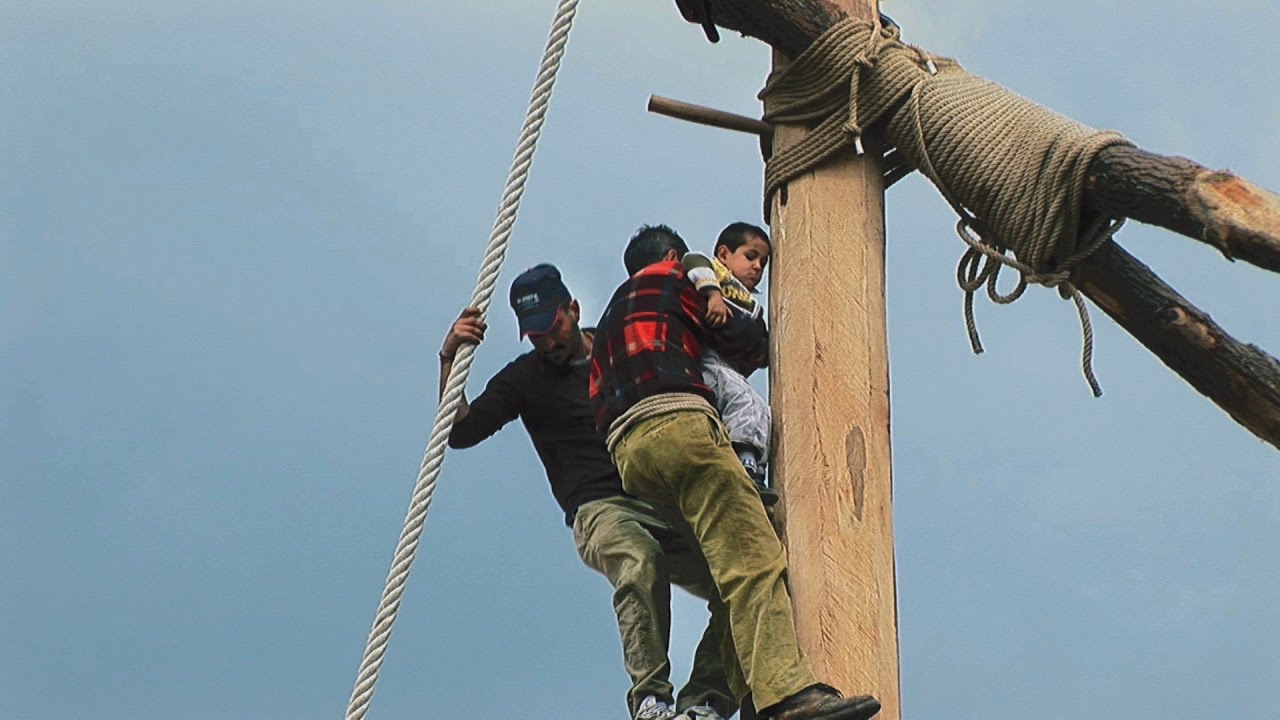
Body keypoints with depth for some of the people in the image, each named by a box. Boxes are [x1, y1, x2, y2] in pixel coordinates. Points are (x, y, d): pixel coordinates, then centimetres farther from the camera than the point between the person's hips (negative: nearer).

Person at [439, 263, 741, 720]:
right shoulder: (525, 378, 12)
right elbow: (460, 432, 3)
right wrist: (449, 359, -9)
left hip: (665, 508, 4)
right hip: (600, 510, -4)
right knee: (641, 563, -39)